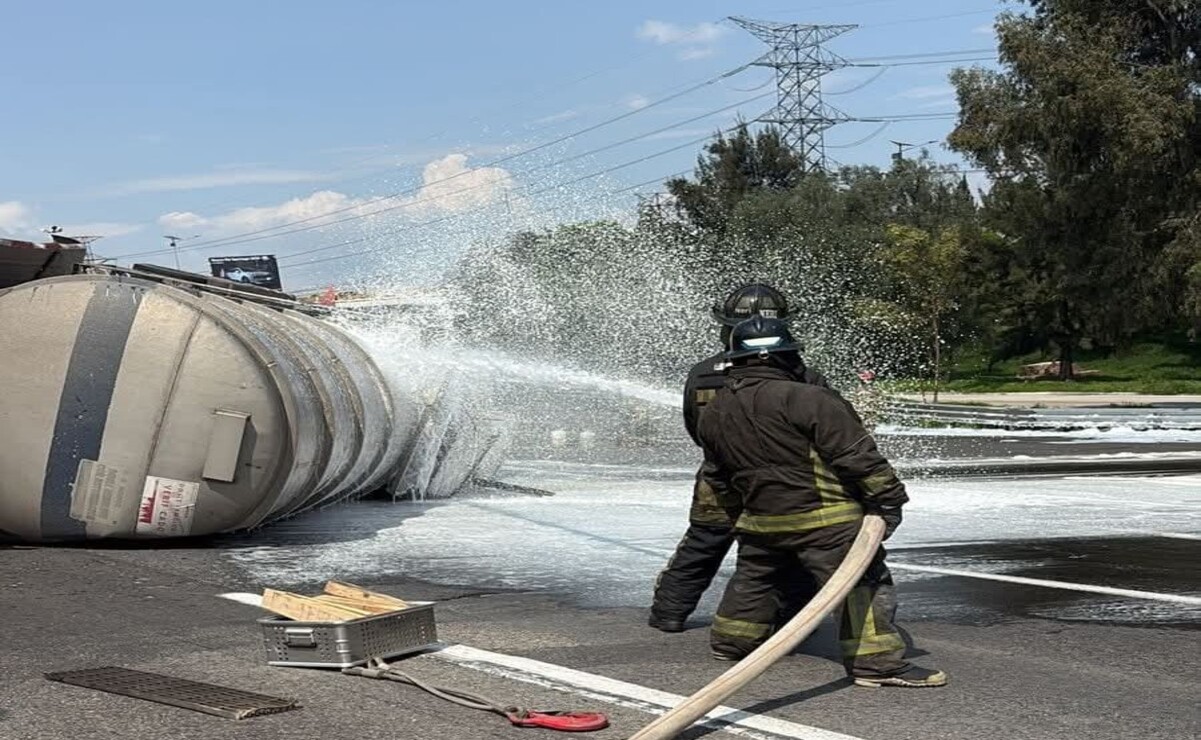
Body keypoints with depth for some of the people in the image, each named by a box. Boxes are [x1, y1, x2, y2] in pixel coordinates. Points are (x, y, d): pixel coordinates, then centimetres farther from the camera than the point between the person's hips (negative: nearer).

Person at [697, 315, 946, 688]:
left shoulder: (713, 413, 7)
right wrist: (888, 499, -7)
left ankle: (731, 640, 37)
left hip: (760, 518, 7)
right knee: (864, 581, -3)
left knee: (752, 576, 26)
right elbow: (856, 453, -16)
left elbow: (717, 475, 20)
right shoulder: (805, 399, -16)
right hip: (825, 518, -7)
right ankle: (876, 661, -8)